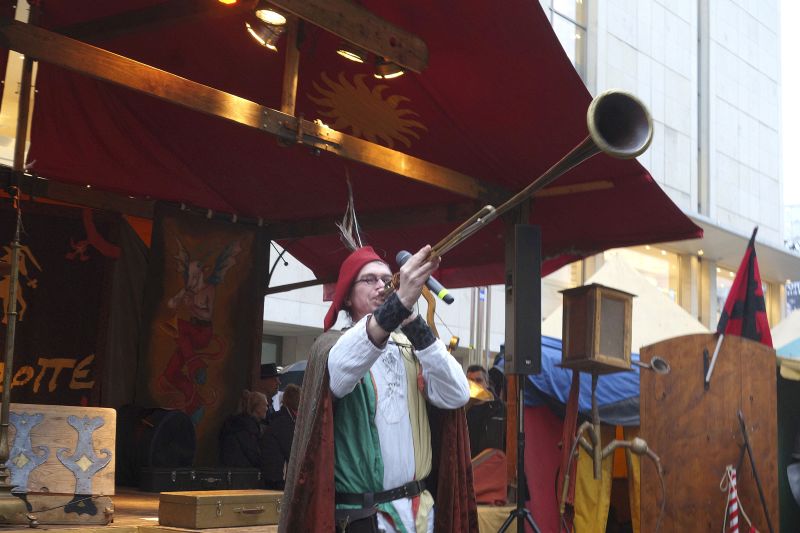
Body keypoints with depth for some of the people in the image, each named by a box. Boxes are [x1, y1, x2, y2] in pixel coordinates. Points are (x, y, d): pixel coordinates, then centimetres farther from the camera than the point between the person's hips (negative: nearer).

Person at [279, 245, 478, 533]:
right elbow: (340, 368, -28)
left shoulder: (410, 348, 8)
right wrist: (400, 303, -42)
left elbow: (457, 396, -7)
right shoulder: (333, 344, -3)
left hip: (417, 507, 4)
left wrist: (416, 327, -16)